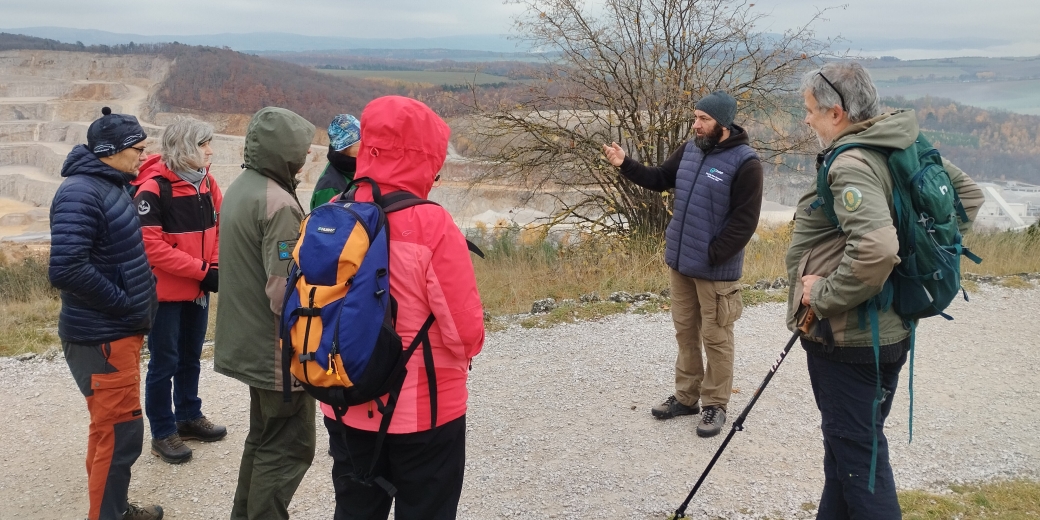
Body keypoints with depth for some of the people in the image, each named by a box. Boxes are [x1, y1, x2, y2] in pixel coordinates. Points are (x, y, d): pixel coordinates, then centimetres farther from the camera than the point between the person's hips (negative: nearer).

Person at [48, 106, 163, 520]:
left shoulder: (110, 186, 11)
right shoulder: (81, 193, -20)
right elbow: (66, 269, -29)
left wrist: (135, 306, 7)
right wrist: (124, 303, -20)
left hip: (119, 330, 10)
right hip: (102, 337, -10)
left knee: (110, 428, 20)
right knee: (120, 433, -3)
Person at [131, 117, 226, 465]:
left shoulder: (206, 182, 3)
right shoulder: (152, 189, -18)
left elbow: (216, 229, 10)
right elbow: (152, 247, -22)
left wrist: (215, 268, -6)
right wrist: (202, 270, -21)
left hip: (198, 289, 7)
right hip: (166, 291, -7)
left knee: (191, 357, 19)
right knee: (164, 363, 4)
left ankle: (189, 417, 34)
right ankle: (163, 433, 17)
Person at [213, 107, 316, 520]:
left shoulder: (239, 188, 9)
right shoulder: (279, 204, -22)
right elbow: (284, 291, -26)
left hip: (248, 342, 10)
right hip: (279, 349, -10)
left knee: (264, 436, 23)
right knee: (288, 447, 2)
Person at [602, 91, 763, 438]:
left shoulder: (745, 162, -16)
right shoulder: (690, 150, 6)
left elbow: (744, 222, -17)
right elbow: (660, 179, 17)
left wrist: (711, 256, -17)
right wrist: (625, 165, 2)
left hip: (715, 269, -7)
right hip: (680, 262, 7)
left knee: (715, 339, 4)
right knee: (685, 332, 17)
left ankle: (715, 406, 17)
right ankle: (686, 396, 30)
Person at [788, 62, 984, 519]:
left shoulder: (851, 164, -23)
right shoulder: (904, 146, 5)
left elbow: (875, 249, -37)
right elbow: (967, 193, 14)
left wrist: (826, 294, -22)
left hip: (847, 338, -9)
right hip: (888, 329, 9)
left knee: (856, 450, 4)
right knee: (846, 442, 21)